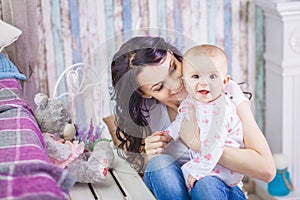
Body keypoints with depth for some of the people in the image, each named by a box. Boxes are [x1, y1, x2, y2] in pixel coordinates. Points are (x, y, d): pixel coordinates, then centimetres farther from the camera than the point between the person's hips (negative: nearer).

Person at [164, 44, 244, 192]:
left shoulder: (221, 109, -25)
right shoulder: (189, 102, 0)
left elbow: (214, 144, -28)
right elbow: (179, 123, 20)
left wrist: (198, 170, -29)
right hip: (198, 157, 8)